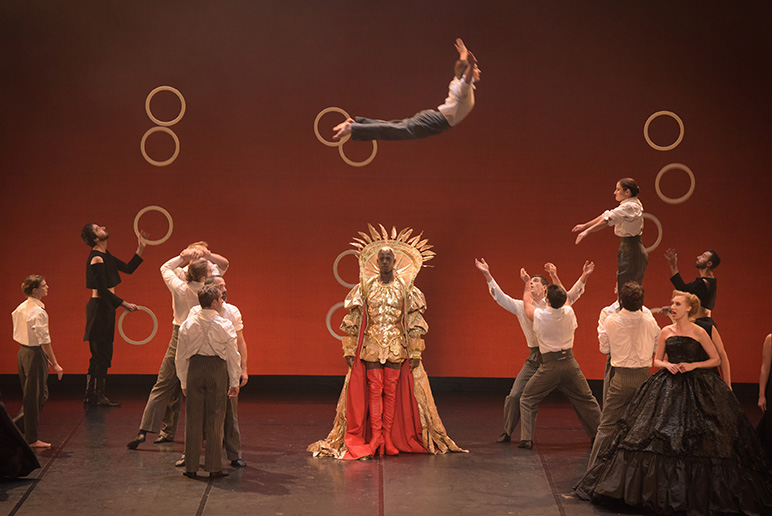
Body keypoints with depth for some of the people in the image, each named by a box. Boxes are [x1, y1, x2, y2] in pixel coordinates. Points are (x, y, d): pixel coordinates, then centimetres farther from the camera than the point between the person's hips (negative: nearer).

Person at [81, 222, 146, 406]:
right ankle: (98, 396, 1)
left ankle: (90, 395, 20)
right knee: (102, 353, -5)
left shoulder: (105, 256, 13)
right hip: (100, 307, -10)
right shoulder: (96, 259, -17)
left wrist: (141, 249, 12)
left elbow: (128, 268, 17)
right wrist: (124, 304, -19)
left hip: (104, 307, 10)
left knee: (99, 354, 13)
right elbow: (103, 290, -20)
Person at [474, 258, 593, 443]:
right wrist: (487, 275, -3)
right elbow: (499, 296, 5)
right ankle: (507, 433, 13)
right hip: (534, 358, 1)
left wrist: (584, 277, -9)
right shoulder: (521, 307, 8)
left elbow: (572, 294, 4)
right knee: (515, 396, -4)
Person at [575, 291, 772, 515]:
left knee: (695, 441, -3)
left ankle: (696, 494, 8)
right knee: (660, 436, -1)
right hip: (668, 387, 3)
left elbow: (715, 359, 3)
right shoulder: (666, 332, 7)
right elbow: (657, 361, 13)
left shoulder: (698, 332, -2)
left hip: (695, 388, -3)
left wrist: (693, 365, -10)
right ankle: (663, 490, 8)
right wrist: (667, 365, -8)